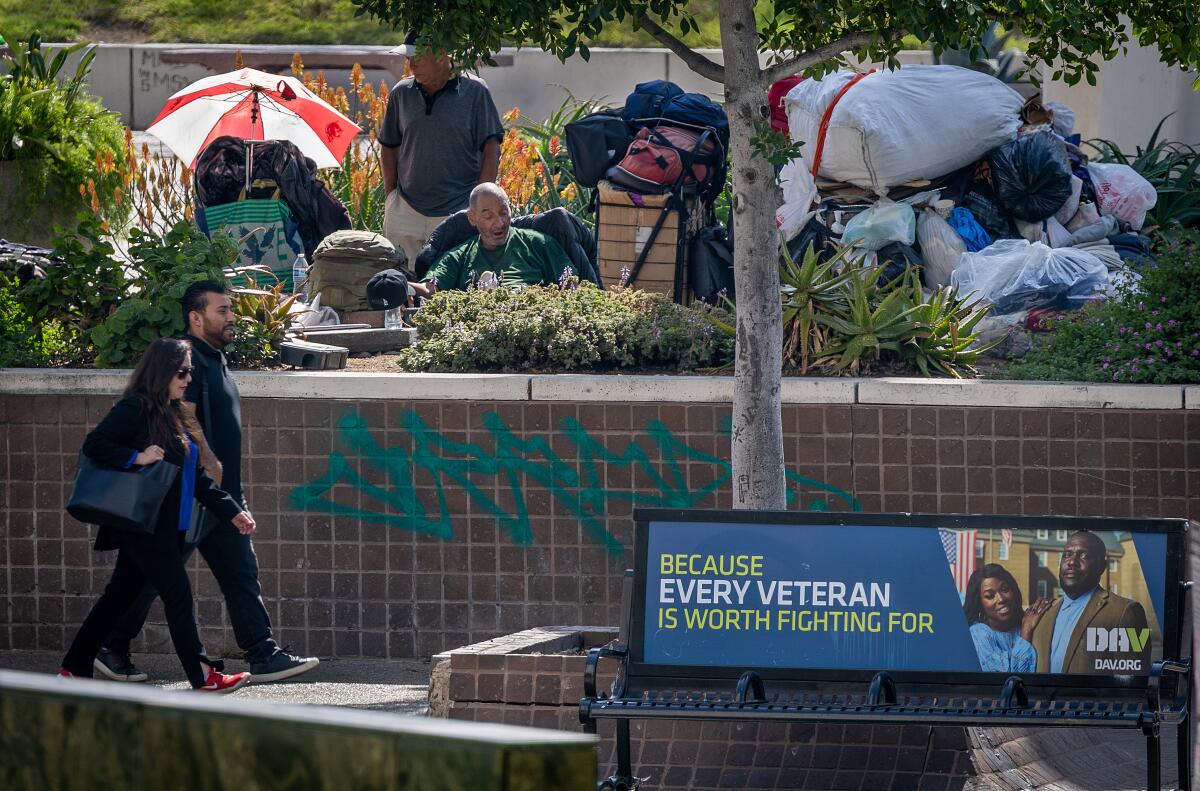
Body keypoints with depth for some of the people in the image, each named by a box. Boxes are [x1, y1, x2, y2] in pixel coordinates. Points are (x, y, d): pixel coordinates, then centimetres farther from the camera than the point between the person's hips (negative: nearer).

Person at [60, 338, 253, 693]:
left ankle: (74, 669, 19)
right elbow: (94, 445, -18)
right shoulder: (135, 409, -12)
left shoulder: (172, 416, 16)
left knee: (120, 596, 12)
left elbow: (197, 477, 17)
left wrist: (232, 511, 11)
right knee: (178, 594, -8)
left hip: (167, 527, 9)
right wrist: (136, 458, -23)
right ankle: (202, 676, -5)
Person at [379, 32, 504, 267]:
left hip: (457, 211, -3)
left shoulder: (475, 91, 0)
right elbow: (388, 147, 17)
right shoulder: (401, 93, 10)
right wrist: (390, 197, 7)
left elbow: (491, 148, 0)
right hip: (407, 210, 3)